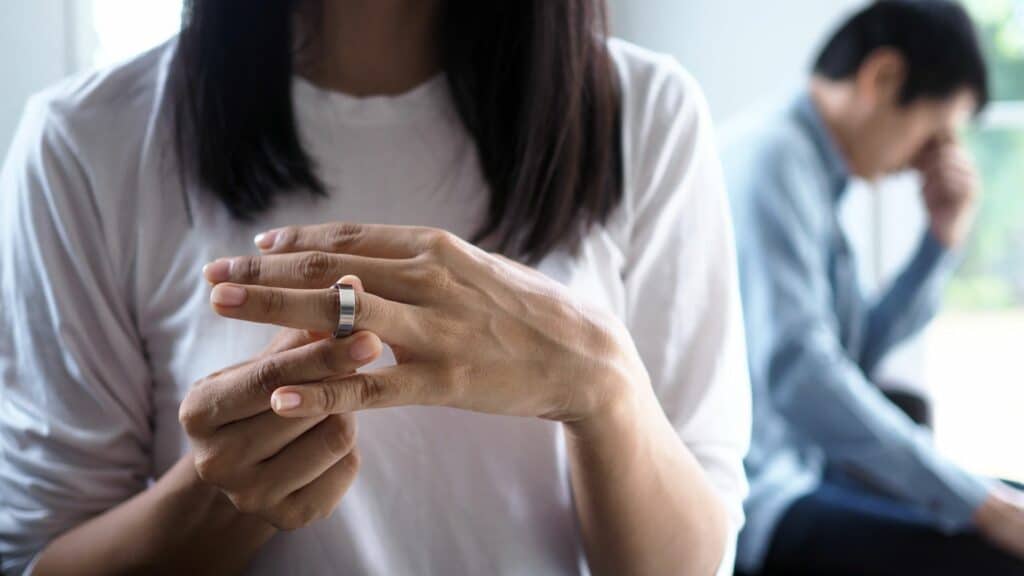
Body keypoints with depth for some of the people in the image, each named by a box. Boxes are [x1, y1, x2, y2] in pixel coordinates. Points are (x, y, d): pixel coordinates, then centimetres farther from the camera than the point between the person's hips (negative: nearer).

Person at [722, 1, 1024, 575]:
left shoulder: (812, 169, 15)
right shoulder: (770, 157, -16)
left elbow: (855, 357, 16)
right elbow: (795, 372, -27)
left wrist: (945, 236, 7)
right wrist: (978, 502, -23)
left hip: (800, 466, 11)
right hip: (760, 501, -11)